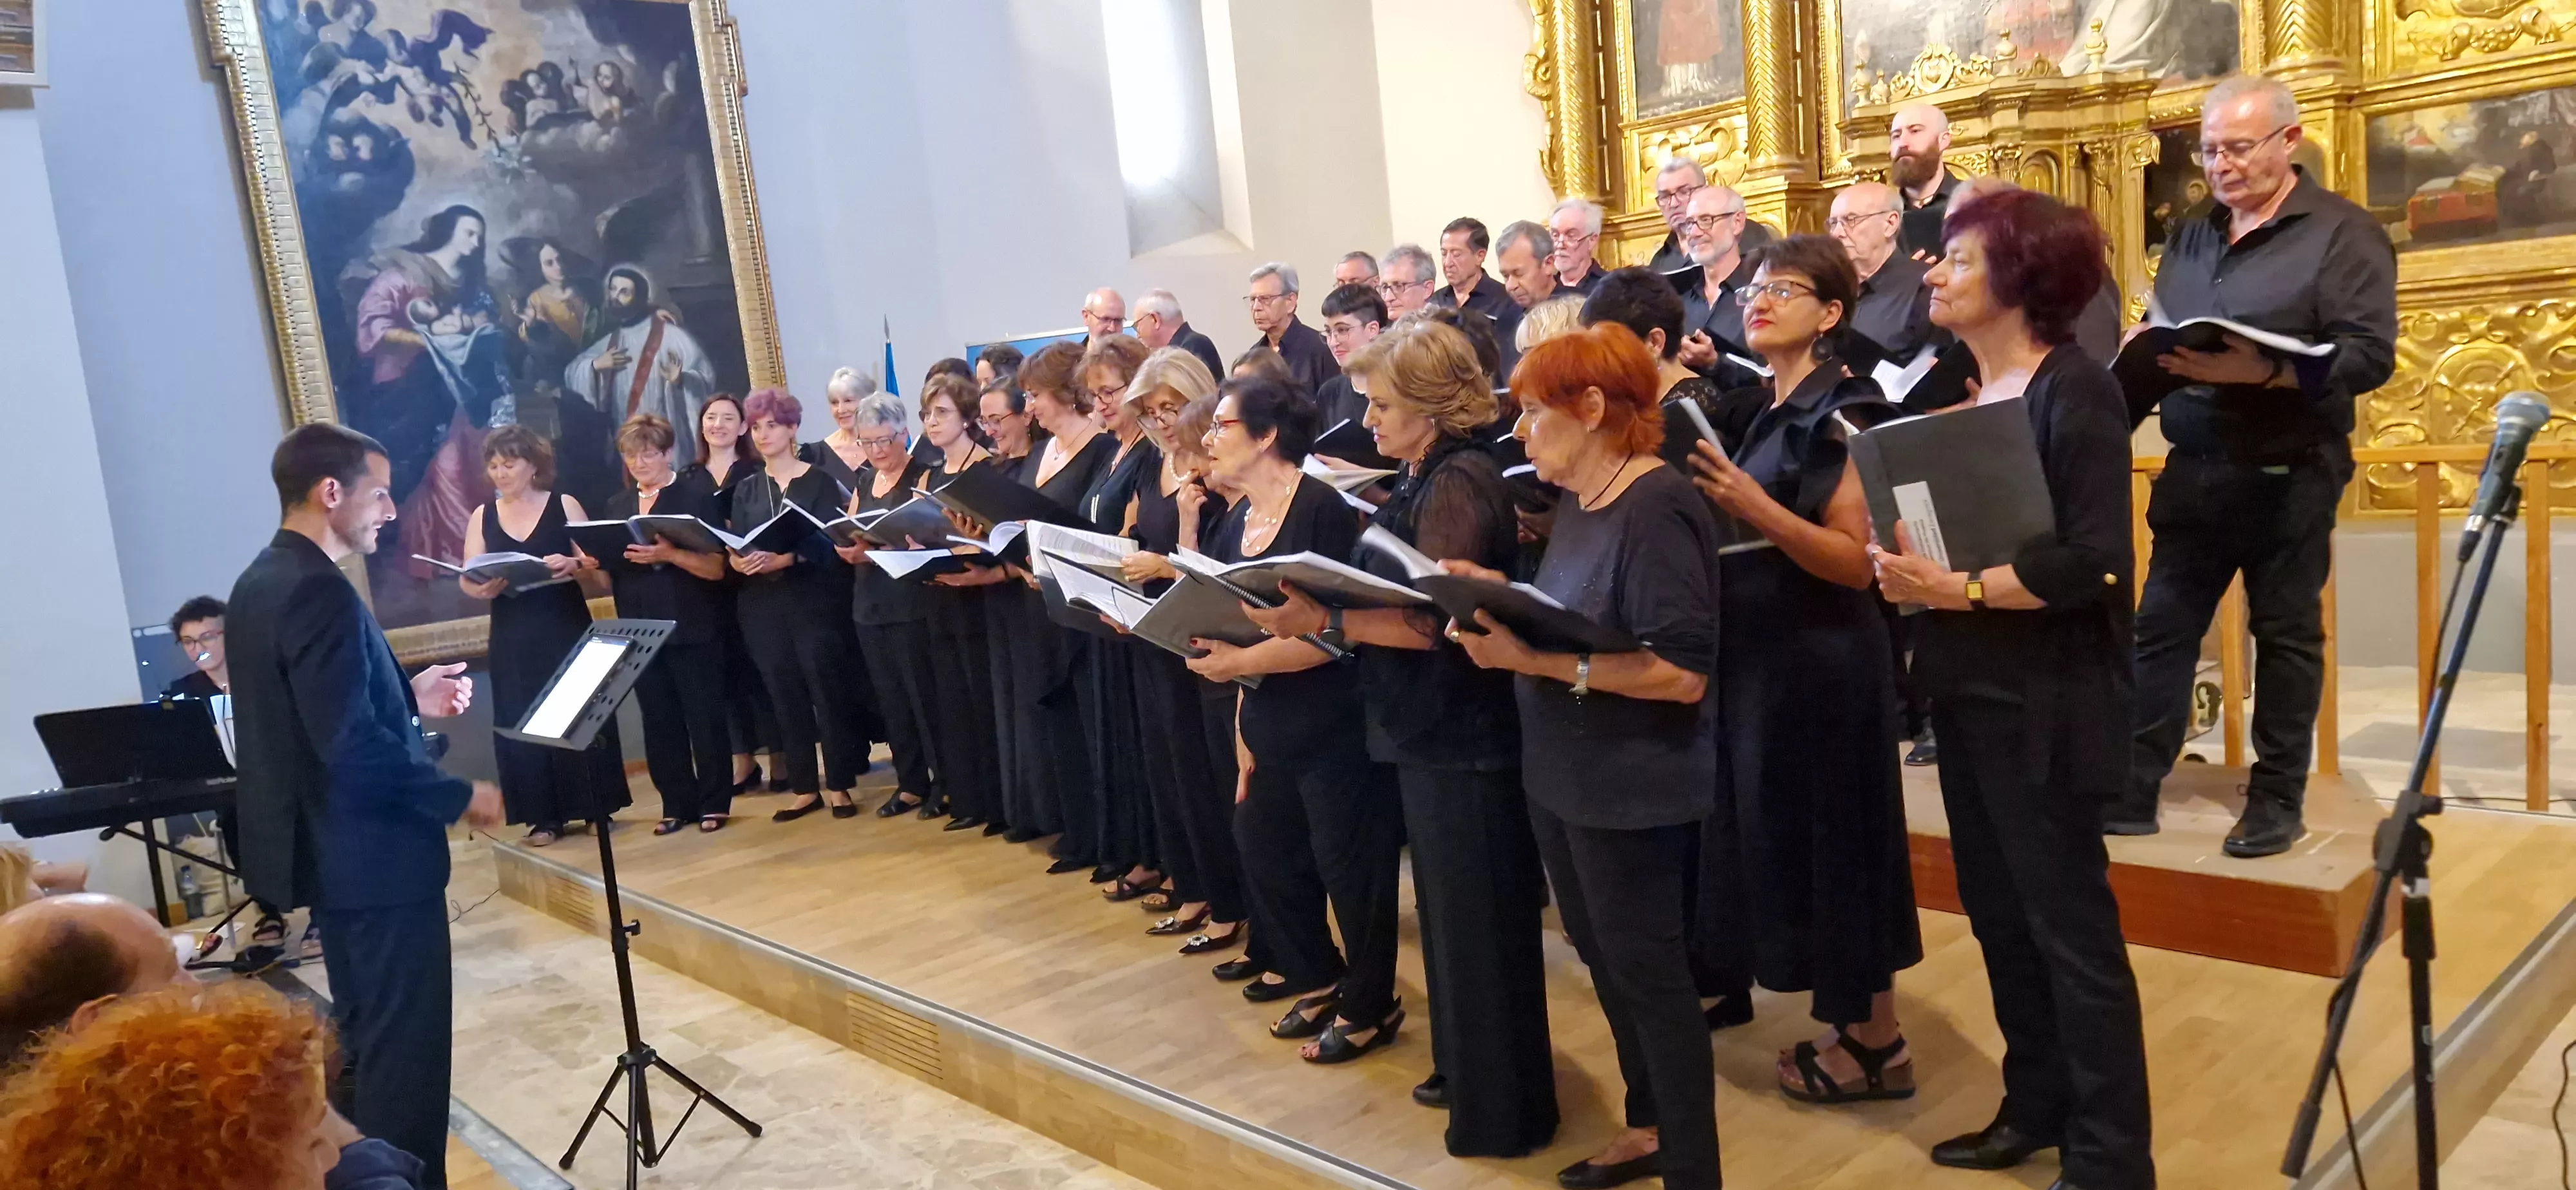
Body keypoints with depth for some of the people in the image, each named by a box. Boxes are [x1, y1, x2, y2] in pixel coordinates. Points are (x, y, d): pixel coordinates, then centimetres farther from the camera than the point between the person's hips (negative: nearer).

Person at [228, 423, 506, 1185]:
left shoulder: (259, 584, 10)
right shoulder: (320, 593, -22)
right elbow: (353, 749, -27)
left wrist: (410, 697, 11)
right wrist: (460, 797, -16)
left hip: (329, 851, 11)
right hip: (373, 856, -11)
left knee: (366, 1036, 22)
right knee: (406, 1043, 0)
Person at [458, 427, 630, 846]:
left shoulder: (564, 505, 1)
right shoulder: (482, 516, 7)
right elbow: (467, 579, 2)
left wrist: (572, 564, -25)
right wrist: (481, 587, -20)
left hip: (566, 626, -3)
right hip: (512, 636, 3)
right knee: (522, 722, 1)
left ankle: (596, 806, 9)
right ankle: (546, 816, 7)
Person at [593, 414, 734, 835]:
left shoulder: (698, 494, -4)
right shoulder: (618, 505, 12)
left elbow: (716, 567, -11)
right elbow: (613, 575, 15)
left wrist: (669, 554, -24)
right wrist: (599, 561, -6)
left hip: (692, 629, -5)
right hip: (640, 631, 5)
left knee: (704, 717, 0)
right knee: (659, 720, 8)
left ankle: (714, 803, 11)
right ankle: (676, 804, 17)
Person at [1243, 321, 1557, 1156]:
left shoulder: (1461, 482, -18)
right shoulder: (1421, 480, 11)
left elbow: (1436, 621, -24)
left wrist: (1321, 621, -28)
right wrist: (1313, 614, 4)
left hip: (1465, 735, -10)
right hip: (1429, 729, 10)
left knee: (1478, 921, 2)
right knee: (1448, 913, 20)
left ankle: (1502, 1111, 16)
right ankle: (1464, 1066, 35)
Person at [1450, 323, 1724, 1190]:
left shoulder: (1656, 509, -21)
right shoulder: (1576, 503, 8)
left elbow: (1683, 672, -26)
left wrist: (1536, 658, -29)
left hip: (1634, 788, -9)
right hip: (1562, 776, 9)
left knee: (1647, 971, 3)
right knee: (1605, 960, 20)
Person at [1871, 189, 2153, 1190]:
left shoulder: (2075, 391, -14)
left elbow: (2095, 559, -21)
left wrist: (1959, 590, -24)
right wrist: (1902, 563, -3)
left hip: (2044, 699, -8)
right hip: (1965, 690, 8)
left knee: (2071, 928, 1)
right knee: (1999, 915, 17)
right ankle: (2036, 1109, 32)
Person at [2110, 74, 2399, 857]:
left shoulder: (2342, 232, -6)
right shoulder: (2191, 238, 13)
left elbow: (2371, 355, -16)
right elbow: (2155, 345, 15)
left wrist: (2257, 371, -28)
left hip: (2288, 474, -5)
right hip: (2194, 470, 6)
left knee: (2285, 634, 5)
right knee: (2160, 630, 5)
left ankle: (2278, 800, 16)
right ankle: (2132, 790, 10)